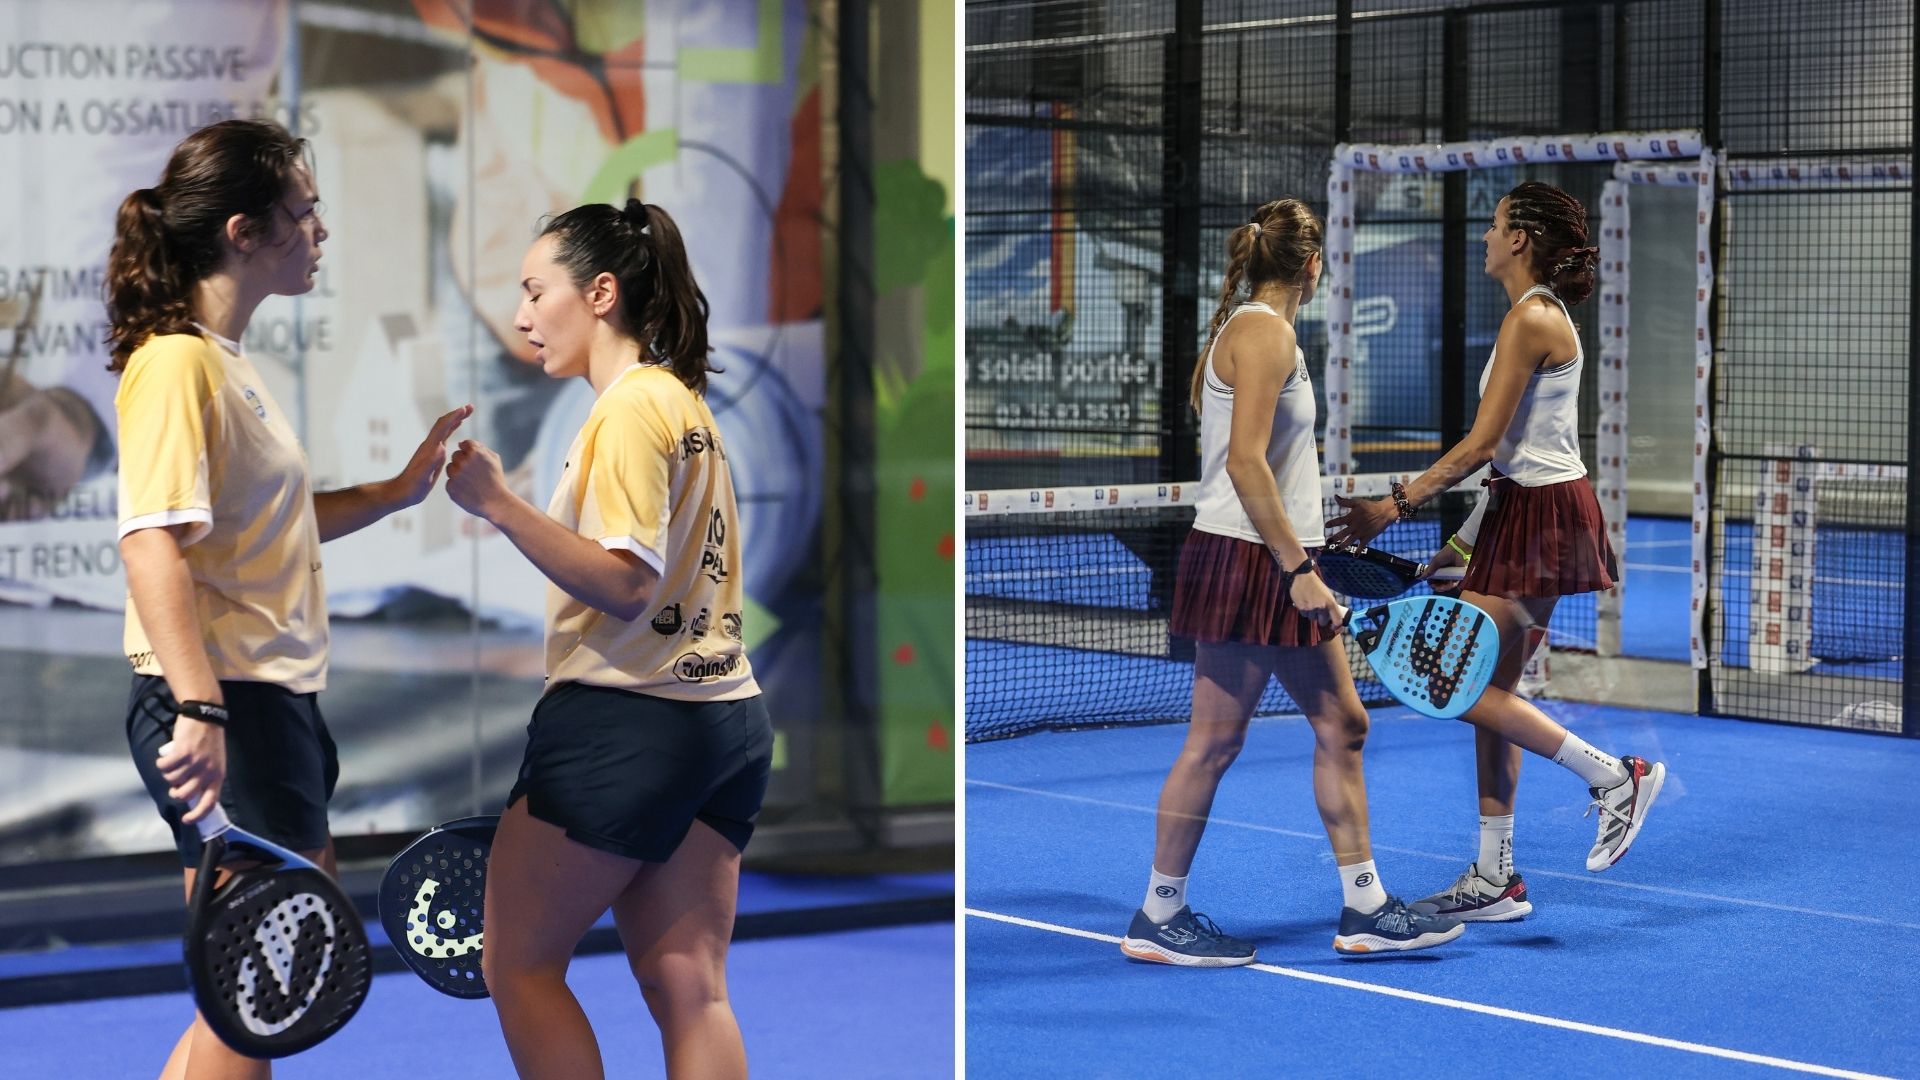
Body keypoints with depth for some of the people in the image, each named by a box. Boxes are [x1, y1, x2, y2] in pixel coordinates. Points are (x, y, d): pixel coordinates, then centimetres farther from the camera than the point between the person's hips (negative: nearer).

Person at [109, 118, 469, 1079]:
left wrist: (396, 492, 22)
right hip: (221, 712, -10)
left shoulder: (227, 362, 17)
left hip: (272, 702, 10)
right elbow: (152, 543, -24)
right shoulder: (177, 362, -14)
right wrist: (198, 710, -34)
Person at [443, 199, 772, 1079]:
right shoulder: (687, 403, 17)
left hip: (627, 723, -9)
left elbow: (625, 584, -20)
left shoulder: (631, 406, -11)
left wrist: (499, 504, -22)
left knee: (517, 964, 1)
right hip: (724, 718, 9)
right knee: (687, 985, 5)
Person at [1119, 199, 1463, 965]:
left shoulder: (1249, 328, 16)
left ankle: (1365, 909, 14)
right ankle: (1159, 918, 6)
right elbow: (1245, 462, -21)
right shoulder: (1265, 332, -13)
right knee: (1214, 742, -3)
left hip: (1272, 566, 10)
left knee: (1341, 725, 10)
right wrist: (1297, 567, -21)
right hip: (1246, 561, -10)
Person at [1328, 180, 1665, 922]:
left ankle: (1615, 777, -4)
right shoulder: (1543, 317, 15)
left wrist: (1395, 507, -15)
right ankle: (1495, 879, 13)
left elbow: (1482, 444, -18)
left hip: (1541, 519, -10)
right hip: (1525, 511, 10)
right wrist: (1466, 540, 21)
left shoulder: (1530, 319, -15)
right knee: (1487, 693, 10)